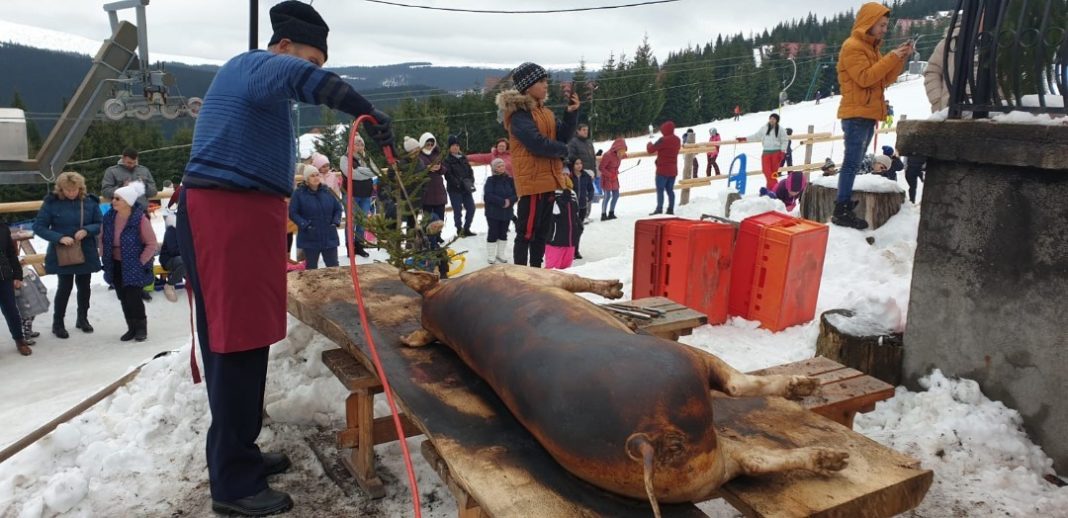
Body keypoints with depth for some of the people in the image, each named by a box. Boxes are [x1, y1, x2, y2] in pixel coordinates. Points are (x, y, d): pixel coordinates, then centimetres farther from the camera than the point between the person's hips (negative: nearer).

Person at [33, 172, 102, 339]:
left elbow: (101, 224, 2)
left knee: (84, 286, 14)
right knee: (65, 287, 0)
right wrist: (59, 238, -20)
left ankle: (82, 318, 32)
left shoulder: (90, 201, -5)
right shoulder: (52, 202, -10)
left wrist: (87, 230, -18)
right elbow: (38, 227, -8)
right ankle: (58, 323, 15)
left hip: (86, 253, 3)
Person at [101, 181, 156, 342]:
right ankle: (132, 328, 23)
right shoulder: (109, 217, -4)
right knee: (123, 298, 9)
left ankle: (141, 327, 12)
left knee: (133, 297, -9)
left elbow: (151, 244, -14)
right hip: (116, 265, 5)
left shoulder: (140, 219, -20)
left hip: (133, 266, -5)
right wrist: (104, 257, 8)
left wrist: (140, 262, -13)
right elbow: (102, 238, 12)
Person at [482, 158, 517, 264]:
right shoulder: (491, 180, -7)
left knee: (503, 233, 12)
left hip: (507, 212, 4)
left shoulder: (509, 180, 5)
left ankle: (501, 254, 23)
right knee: (493, 233, 0)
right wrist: (502, 201, -21)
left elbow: (516, 195, 3)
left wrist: (509, 201, -18)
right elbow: (488, 196, -18)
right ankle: (491, 256, 9)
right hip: (493, 212, -4)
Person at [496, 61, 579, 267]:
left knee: (542, 231, 15)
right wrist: (563, 150, -7)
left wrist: (571, 113, -3)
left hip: (548, 179, 9)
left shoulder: (544, 111, 16)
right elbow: (537, 143, -23)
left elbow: (563, 136, 11)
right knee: (527, 232, -6)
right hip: (532, 180, -9)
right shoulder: (519, 115, -13)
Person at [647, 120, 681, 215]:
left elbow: (650, 150, -11)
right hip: (673, 170, 7)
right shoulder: (677, 140, 8)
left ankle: (659, 210, -7)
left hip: (663, 169, -7)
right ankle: (671, 209, 10)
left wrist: (649, 144, 9)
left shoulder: (663, 140, -16)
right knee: (670, 190, 11)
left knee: (660, 190, -4)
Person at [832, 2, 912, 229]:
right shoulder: (852, 47, -8)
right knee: (852, 162, -14)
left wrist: (901, 58, 5)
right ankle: (841, 211, -15)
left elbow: (885, 80, 17)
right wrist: (891, 57, -15)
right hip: (856, 114, -10)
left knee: (854, 163, 7)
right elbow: (864, 77, -19)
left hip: (868, 114, 10)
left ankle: (846, 205, 9)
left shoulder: (872, 47, 21)